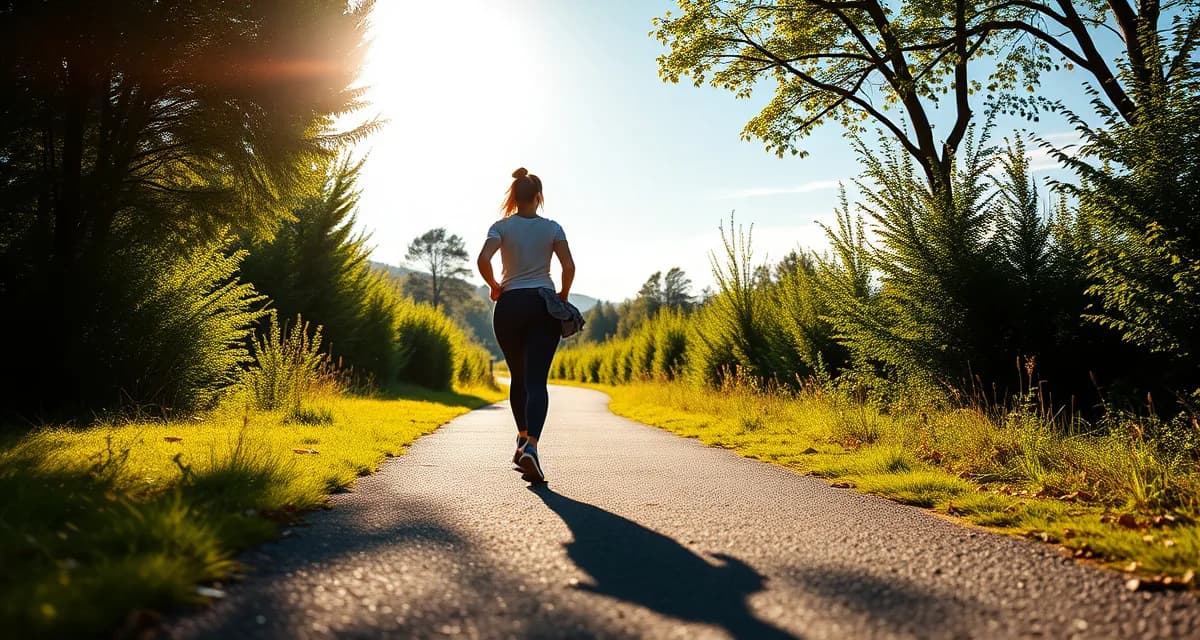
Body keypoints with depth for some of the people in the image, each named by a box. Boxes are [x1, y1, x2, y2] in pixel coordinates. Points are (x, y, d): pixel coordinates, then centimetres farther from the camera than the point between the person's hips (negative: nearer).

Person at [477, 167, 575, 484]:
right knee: (536, 380, -8)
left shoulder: (502, 227, 3)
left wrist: (495, 287, 3)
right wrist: (563, 296, 11)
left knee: (518, 378, 18)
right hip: (543, 306, -1)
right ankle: (530, 447, -26)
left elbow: (483, 261, -14)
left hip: (509, 306, 1)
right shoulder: (552, 228, 5)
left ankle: (522, 440, 27)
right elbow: (569, 267, -5)